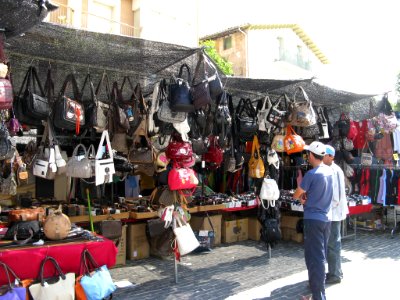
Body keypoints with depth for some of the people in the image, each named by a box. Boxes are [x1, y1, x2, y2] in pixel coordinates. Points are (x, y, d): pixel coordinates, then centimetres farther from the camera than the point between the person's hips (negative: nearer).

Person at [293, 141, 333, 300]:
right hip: (326, 218, 8)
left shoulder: (311, 174, -19)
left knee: (314, 258, -2)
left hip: (313, 219, -8)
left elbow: (296, 195, -8)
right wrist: (306, 195, 2)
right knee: (321, 256, 19)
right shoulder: (329, 171, 4)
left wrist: (300, 197, 12)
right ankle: (318, 286, 33)